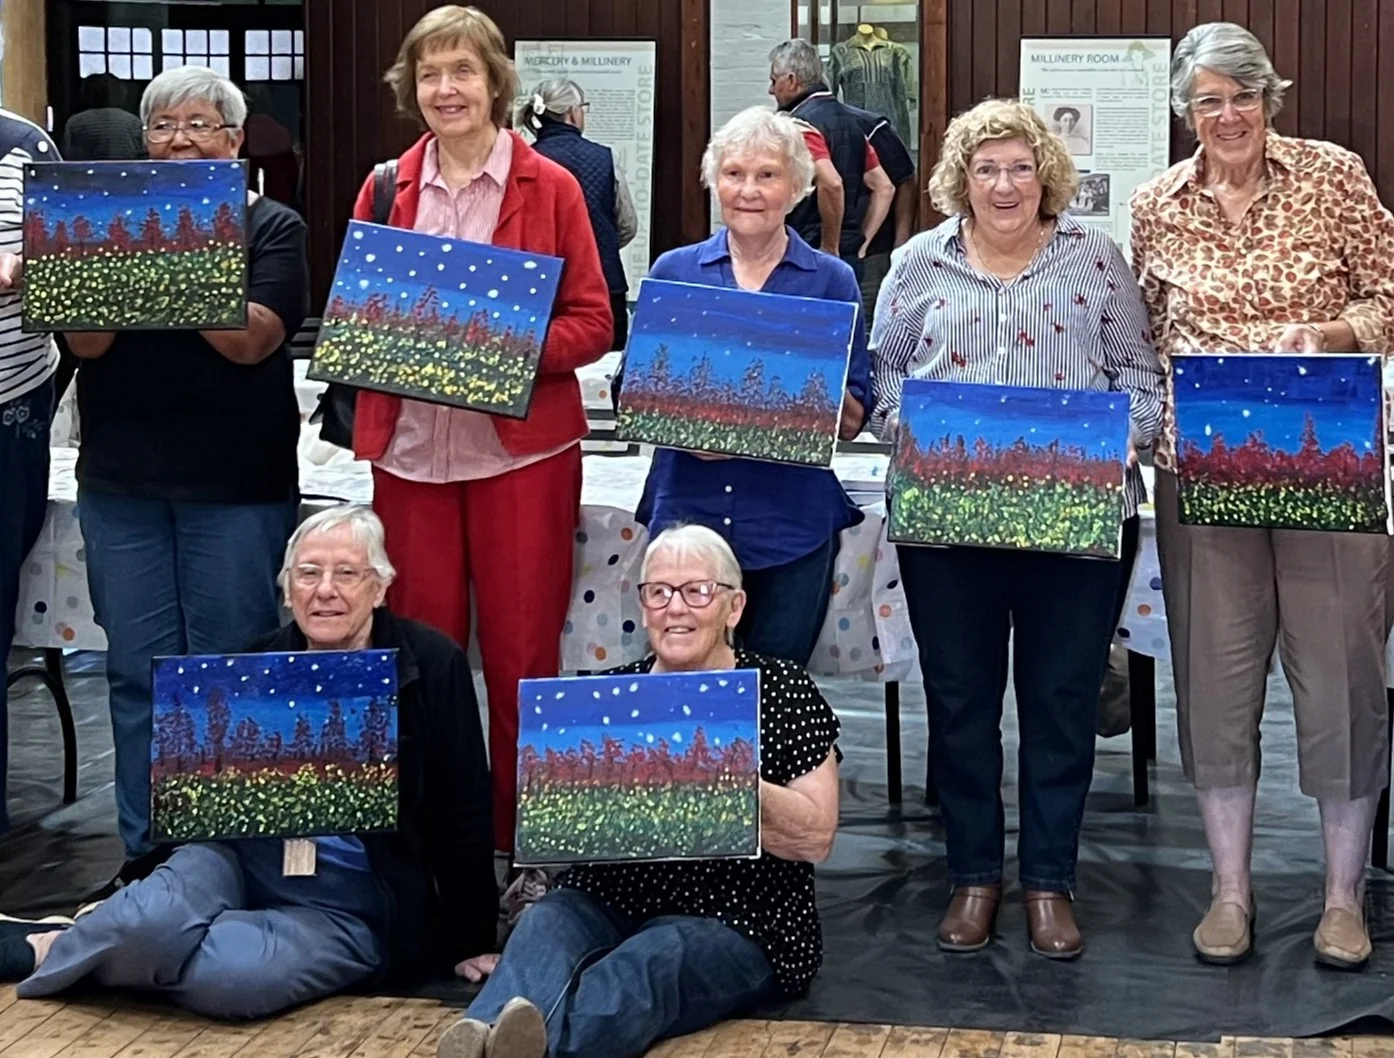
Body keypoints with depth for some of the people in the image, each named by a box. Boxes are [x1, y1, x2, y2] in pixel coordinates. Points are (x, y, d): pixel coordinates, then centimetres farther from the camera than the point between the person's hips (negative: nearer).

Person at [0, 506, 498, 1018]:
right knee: (144, 921, -33)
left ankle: (54, 950, -8)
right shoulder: (260, 664, 7)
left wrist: (472, 941, 3)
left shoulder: (433, 664, -3)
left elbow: (464, 815, 2)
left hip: (348, 905, -2)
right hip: (246, 856, 3)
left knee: (228, 975, -33)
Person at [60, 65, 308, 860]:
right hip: (122, 480, 3)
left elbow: (251, 339, -12)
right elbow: (86, 341, 1)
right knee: (138, 672, 5)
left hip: (236, 485, -3)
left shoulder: (272, 229, 3)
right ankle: (147, 849, 13)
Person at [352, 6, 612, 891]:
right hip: (411, 446, 2)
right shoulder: (386, 190, 8)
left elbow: (593, 323, 0)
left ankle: (523, 847, 14)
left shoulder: (550, 188, 0)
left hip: (521, 447, -2)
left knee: (522, 658, 2)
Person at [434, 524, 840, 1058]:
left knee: (652, 959, -35)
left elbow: (816, 838, -7)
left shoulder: (784, 693, 3)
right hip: (607, 902, 4)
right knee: (543, 925, -29)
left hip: (735, 923, -3)